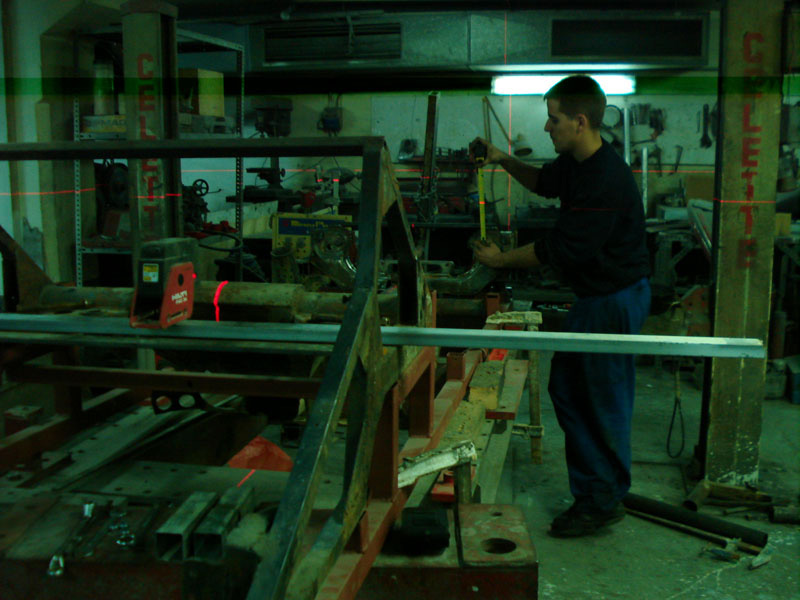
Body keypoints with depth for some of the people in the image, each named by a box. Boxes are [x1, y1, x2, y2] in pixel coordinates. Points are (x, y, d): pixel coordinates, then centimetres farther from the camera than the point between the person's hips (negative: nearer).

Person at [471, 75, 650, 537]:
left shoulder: (606, 181, -26)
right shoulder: (577, 162, 5)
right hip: (594, 295, 10)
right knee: (566, 387, 15)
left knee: (605, 399, 2)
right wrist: (503, 160, 12)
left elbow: (560, 249, -23)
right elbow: (545, 182, 28)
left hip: (616, 299, -10)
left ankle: (606, 502, 19)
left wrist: (501, 260, -12)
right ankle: (590, 489, 28)